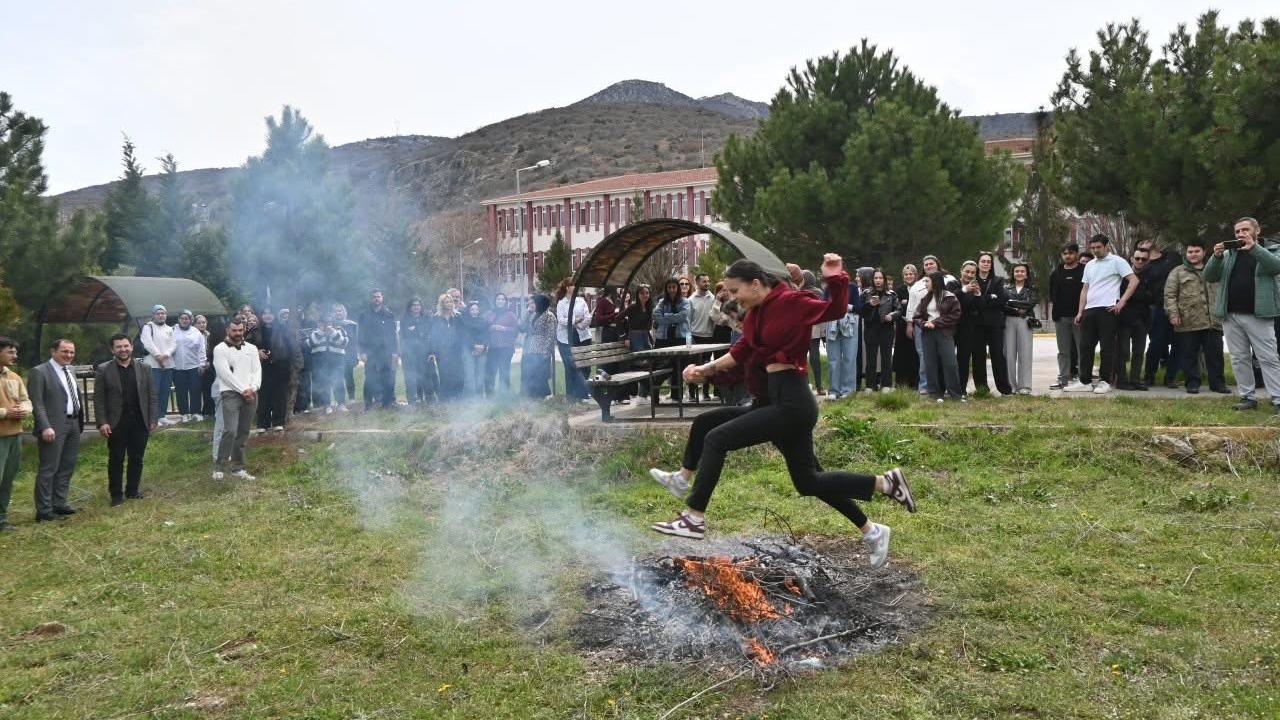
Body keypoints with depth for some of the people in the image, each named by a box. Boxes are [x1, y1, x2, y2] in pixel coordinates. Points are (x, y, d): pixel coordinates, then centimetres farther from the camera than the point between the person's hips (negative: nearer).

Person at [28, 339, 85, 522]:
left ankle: (59, 504, 22)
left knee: (67, 467, 13)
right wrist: (45, 427, -22)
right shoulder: (39, 372, -7)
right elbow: (37, 403, -13)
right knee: (48, 469, -3)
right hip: (54, 427, -8)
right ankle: (44, 510, 2)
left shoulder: (70, 372, 16)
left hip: (73, 425, 8)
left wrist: (80, 422, 9)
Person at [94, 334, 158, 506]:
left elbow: (151, 396, 7)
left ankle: (133, 490, 22)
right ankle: (116, 495, 14)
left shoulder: (143, 369, 6)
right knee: (116, 460, 5)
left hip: (139, 423, 2)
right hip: (116, 424, -2)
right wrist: (102, 422, -10)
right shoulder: (103, 370, -1)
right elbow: (98, 399, -2)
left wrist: (152, 420, 2)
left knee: (137, 459, 8)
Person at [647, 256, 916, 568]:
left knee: (716, 439, -10)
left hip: (790, 403, -10)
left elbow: (835, 310, -16)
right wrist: (707, 368, 8)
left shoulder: (789, 301, -12)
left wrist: (835, 279, -30)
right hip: (771, 401, 10)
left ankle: (695, 519, -4)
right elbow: (741, 352, 18)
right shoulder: (756, 313, 14)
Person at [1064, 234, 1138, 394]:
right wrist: (1080, 312, 12)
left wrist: (1122, 301, -14)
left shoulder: (1117, 261, -1)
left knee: (1107, 346, -2)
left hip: (1108, 309, -7)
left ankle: (1104, 382, 4)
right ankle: (1085, 382, 11)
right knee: (1085, 346, 5)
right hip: (1089, 310, 7)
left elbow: (1134, 281, -8)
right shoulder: (1089, 265, 19)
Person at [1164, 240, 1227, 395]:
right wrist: (1173, 314, -12)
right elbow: (1169, 295, -1)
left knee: (1215, 354, 4)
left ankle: (1217, 382, 12)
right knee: (1190, 355, 1)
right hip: (1188, 323, -3)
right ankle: (1192, 383, 9)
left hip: (1213, 322, 3)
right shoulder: (1177, 272, 6)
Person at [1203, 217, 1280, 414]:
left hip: (1258, 316, -4)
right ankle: (1248, 397, 13)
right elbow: (1209, 277, 6)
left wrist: (1254, 247, -22)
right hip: (1230, 316, 4)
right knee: (1239, 359, 6)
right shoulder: (1229, 254, 15)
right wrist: (1216, 256, -11)